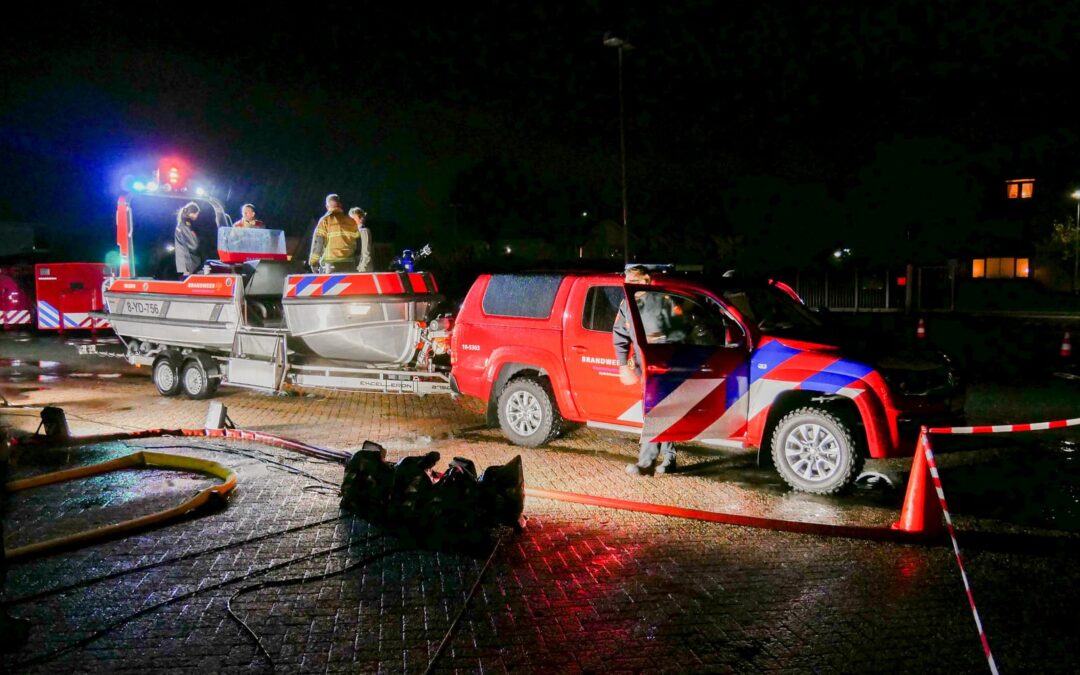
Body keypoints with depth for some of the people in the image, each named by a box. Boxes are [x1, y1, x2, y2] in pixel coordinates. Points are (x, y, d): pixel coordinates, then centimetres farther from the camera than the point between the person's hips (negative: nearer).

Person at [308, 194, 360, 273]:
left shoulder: (325, 220, 2)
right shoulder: (351, 221, 11)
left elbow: (318, 241, -3)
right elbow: (357, 241, 10)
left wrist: (313, 261, 2)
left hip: (333, 263, -3)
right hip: (349, 264, 3)